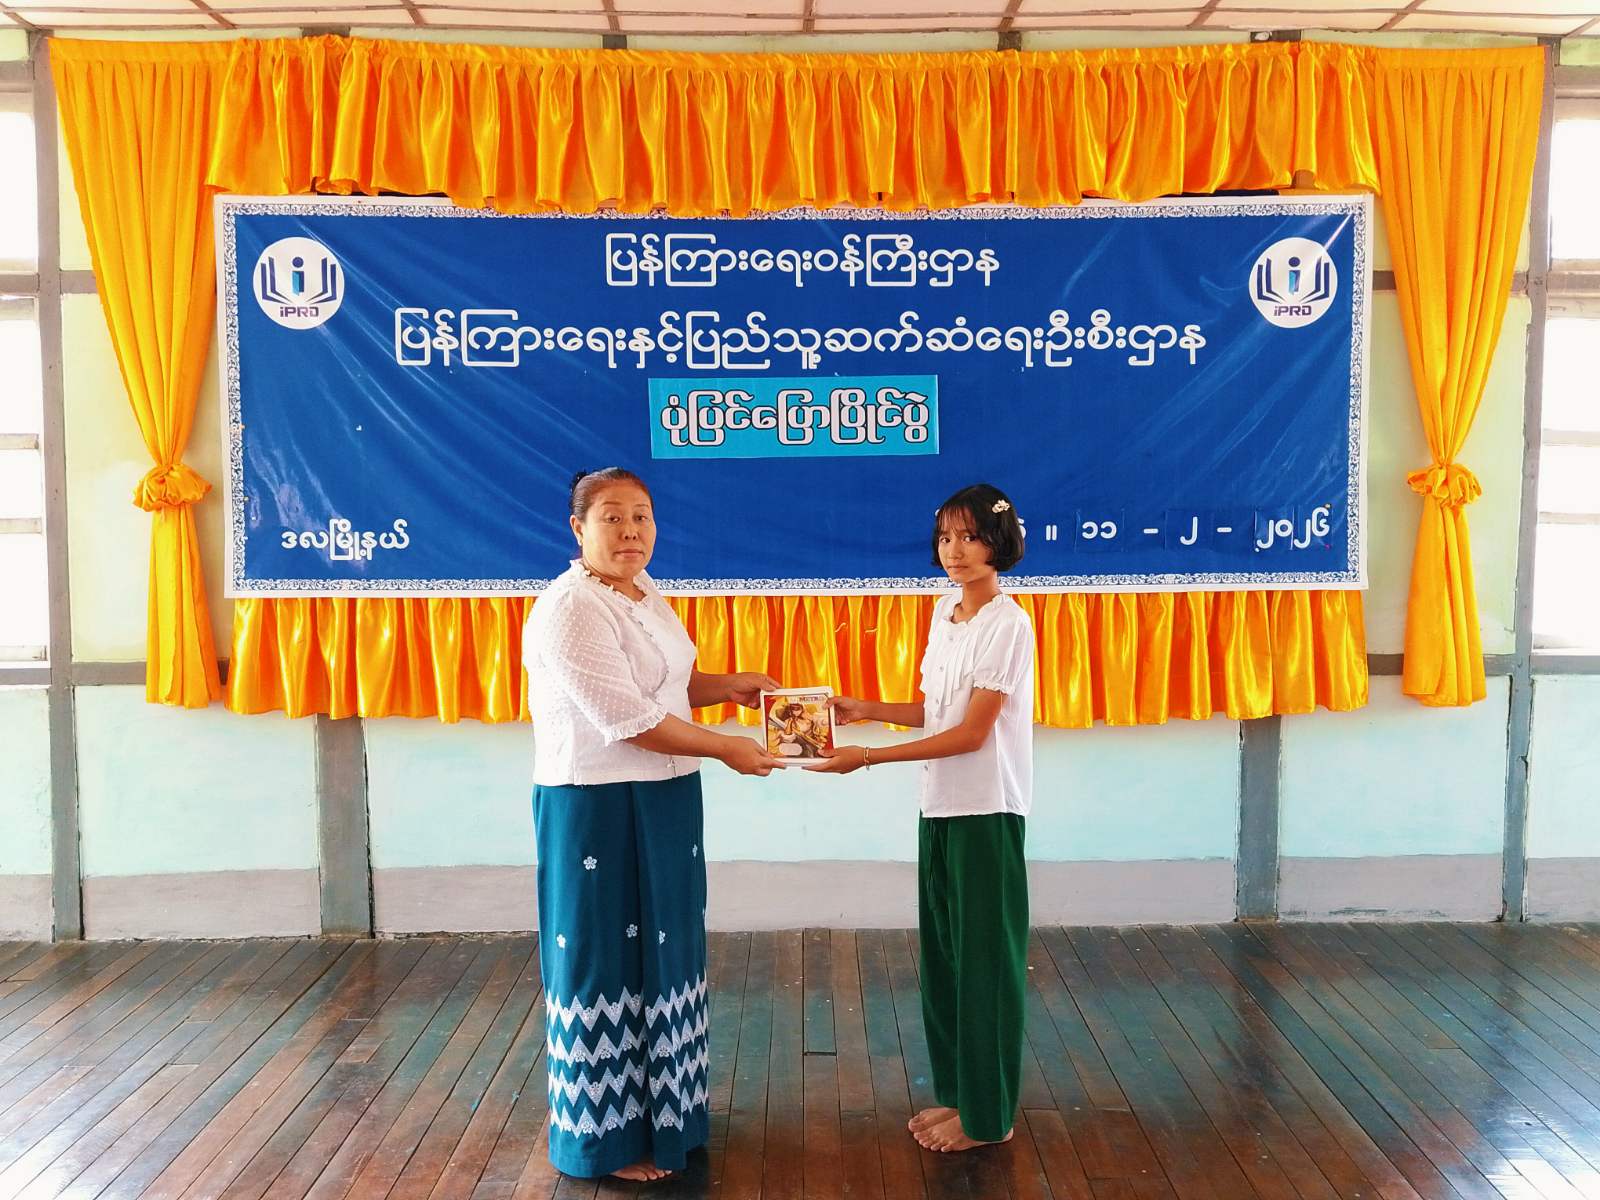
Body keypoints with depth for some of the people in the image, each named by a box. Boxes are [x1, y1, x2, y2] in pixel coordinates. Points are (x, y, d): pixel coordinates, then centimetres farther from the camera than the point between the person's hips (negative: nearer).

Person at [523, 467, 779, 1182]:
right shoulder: (571, 611, -20)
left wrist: (730, 686, 3)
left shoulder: (643, 594, 9)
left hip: (663, 801, 9)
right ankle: (609, 1139, 20)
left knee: (661, 955, 18)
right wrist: (726, 748, -16)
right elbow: (628, 719, -24)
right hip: (599, 808, -9)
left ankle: (657, 1104, 36)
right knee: (607, 964, 3)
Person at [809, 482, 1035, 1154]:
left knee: (983, 957, 3)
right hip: (940, 807, 7)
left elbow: (972, 732, -19)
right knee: (942, 952, 14)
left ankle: (988, 1116, 17)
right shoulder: (944, 613, 9)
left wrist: (870, 757, -20)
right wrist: (865, 711, 3)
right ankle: (954, 1092, 29)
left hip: (987, 811, -7)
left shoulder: (1006, 624, -15)